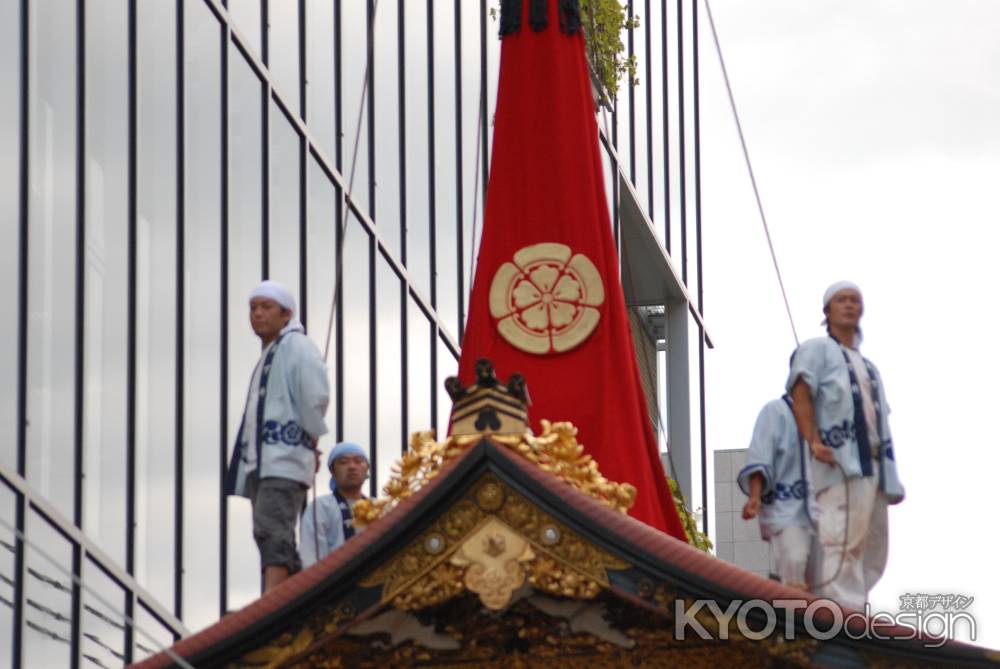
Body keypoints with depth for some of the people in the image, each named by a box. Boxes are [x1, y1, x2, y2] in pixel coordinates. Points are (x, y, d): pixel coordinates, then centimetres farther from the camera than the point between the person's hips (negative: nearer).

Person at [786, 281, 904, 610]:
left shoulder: (868, 369, 30)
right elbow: (800, 395, -7)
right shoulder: (817, 349, 7)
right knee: (842, 545, -19)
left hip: (871, 464, 9)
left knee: (872, 551, 6)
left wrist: (891, 478, 15)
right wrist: (813, 440, -23)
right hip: (840, 461, -9)